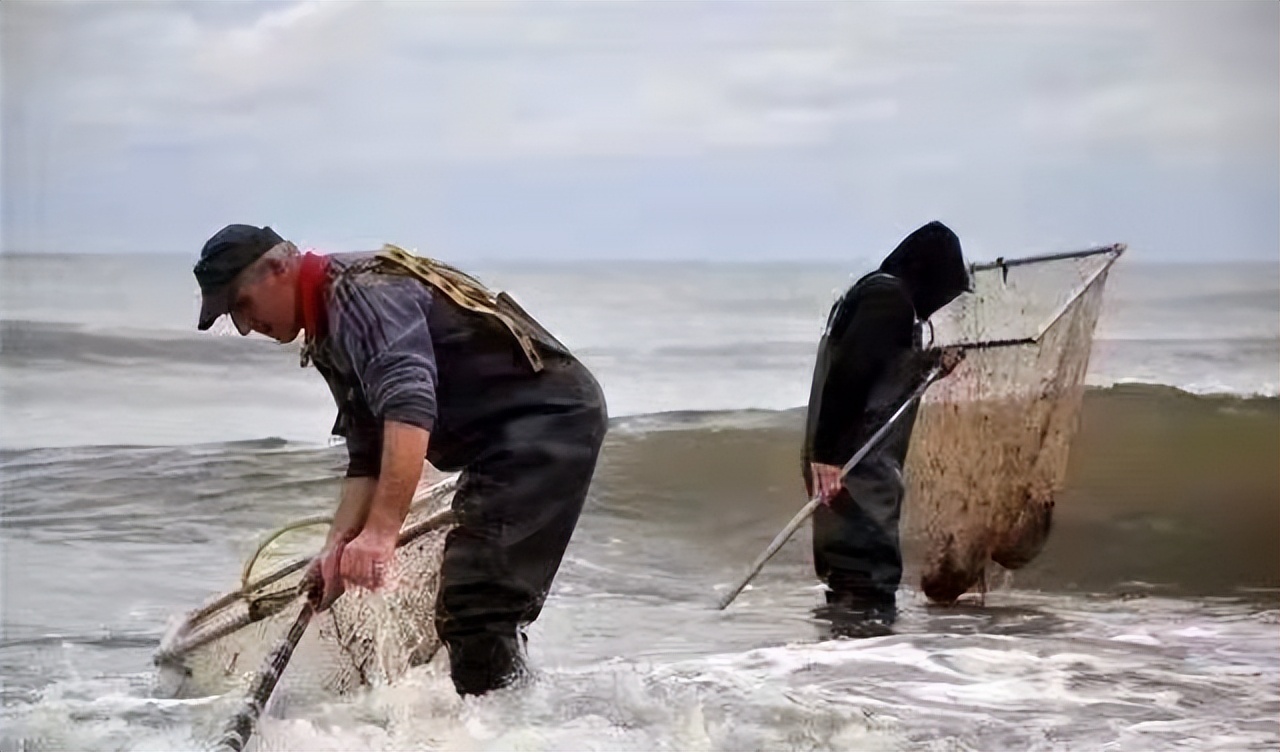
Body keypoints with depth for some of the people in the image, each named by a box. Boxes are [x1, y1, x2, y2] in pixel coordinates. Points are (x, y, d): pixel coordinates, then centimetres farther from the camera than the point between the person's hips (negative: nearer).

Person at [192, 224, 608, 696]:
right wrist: (338, 548, 1)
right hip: (506, 442, 11)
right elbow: (367, 459, 16)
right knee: (460, 610, 16)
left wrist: (381, 531, -38)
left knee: (474, 609, -17)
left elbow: (410, 404, -31)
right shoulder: (329, 342, 17)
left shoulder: (361, 290, -16)